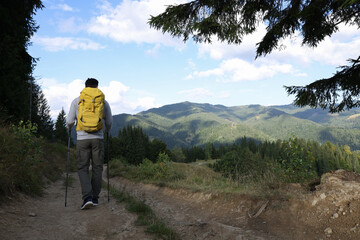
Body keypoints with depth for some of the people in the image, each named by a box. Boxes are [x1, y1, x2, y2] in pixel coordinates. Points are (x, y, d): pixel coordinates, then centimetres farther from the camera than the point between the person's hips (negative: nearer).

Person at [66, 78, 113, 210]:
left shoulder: (77, 101, 5)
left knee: (83, 168, 5)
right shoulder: (104, 101, 7)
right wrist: (107, 131, 33)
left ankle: (87, 197, -10)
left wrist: (69, 129, 28)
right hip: (98, 138, 1)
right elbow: (109, 122, 12)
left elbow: (69, 121, 6)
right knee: (97, 168, 10)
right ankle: (95, 198, 15)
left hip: (82, 138, -1)